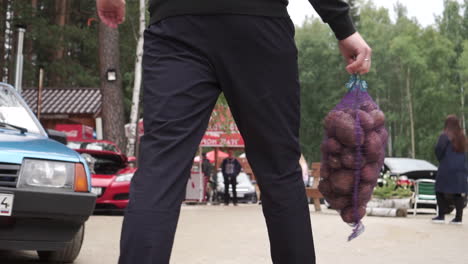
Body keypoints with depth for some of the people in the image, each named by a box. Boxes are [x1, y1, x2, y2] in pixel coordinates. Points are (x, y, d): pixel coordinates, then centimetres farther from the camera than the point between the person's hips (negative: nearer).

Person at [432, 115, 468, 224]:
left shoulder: (445, 136, -10)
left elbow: (439, 150, -16)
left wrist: (440, 158, 2)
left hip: (446, 168, -6)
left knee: (440, 191, 4)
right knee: (458, 193, 6)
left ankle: (441, 215, 1)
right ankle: (458, 217, 3)